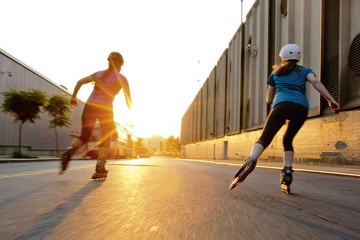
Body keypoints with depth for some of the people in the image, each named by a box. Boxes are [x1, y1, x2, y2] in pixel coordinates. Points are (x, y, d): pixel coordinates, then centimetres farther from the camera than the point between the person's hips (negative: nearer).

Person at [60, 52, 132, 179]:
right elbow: (128, 100, 7)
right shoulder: (122, 78, 8)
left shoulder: (99, 73, 18)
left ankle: (70, 150, -14)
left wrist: (73, 97, 15)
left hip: (90, 105, 3)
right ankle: (100, 168, -2)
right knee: (106, 139, 11)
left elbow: (80, 81, 8)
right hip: (105, 108, -3)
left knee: (84, 137, 16)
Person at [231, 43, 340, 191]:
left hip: (282, 106, -2)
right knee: (287, 140, 20)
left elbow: (269, 100, 27)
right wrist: (331, 100, -3)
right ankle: (287, 171, 6)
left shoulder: (275, 73, 28)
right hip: (301, 108, 2)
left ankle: (251, 159, -38)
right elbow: (315, 81, 4)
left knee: (264, 139, -8)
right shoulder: (304, 70, 28)